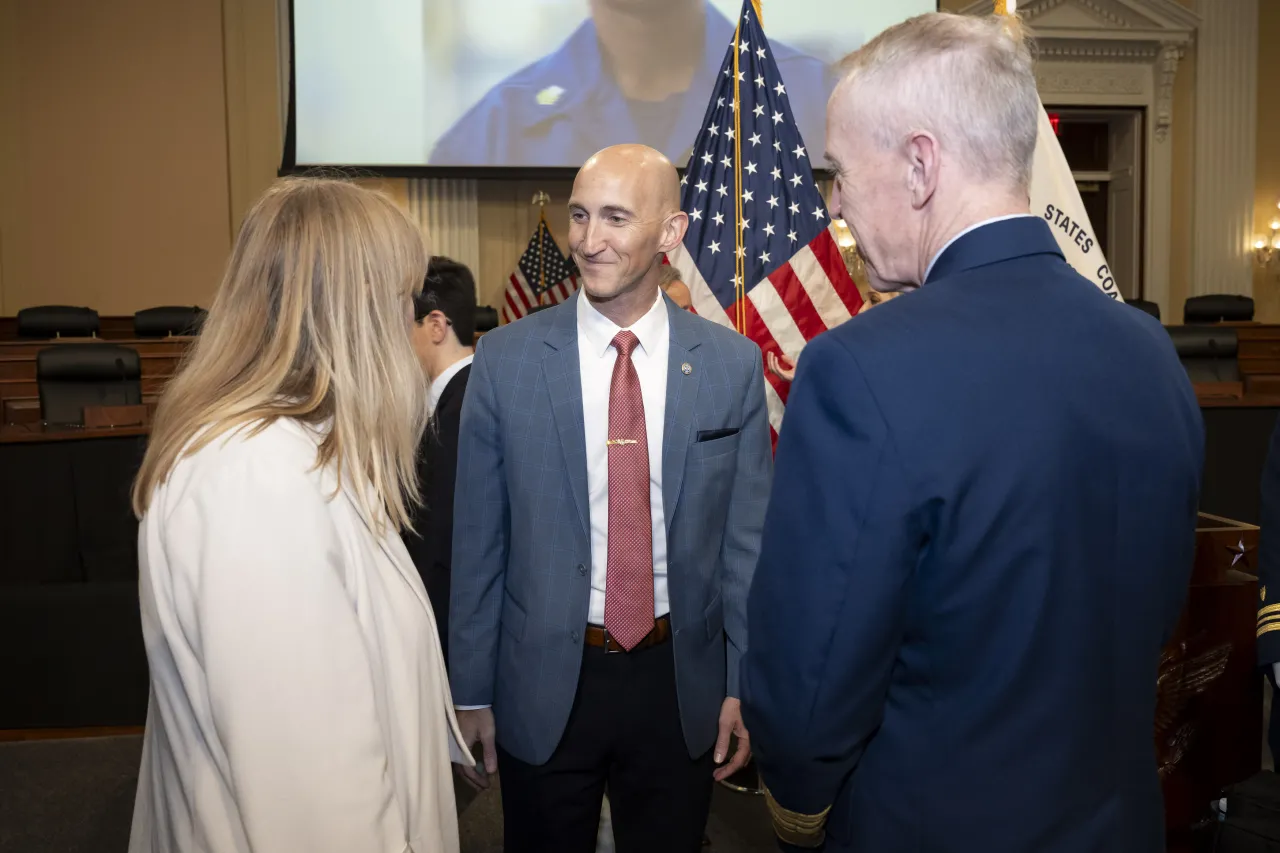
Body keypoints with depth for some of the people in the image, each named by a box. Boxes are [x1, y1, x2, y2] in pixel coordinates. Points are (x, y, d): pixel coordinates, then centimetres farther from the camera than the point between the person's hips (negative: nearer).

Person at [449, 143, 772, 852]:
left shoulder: (732, 363, -4)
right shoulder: (505, 360, -7)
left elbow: (746, 536, 1)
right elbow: (477, 539, -2)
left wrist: (745, 685, 2)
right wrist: (471, 692, 1)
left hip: (680, 680, 1)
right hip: (543, 683, 0)